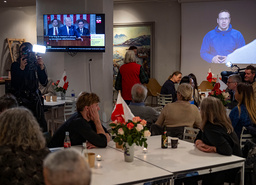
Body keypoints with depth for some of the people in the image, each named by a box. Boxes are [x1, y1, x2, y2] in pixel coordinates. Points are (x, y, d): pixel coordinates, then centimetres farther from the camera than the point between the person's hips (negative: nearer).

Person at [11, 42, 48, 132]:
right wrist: (21, 68, -17)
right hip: (20, 100, -2)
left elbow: (44, 83, -2)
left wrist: (42, 67, -12)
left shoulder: (36, 65, 4)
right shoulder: (15, 65, 1)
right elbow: (14, 85, -10)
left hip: (35, 100, 2)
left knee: (42, 126, -5)